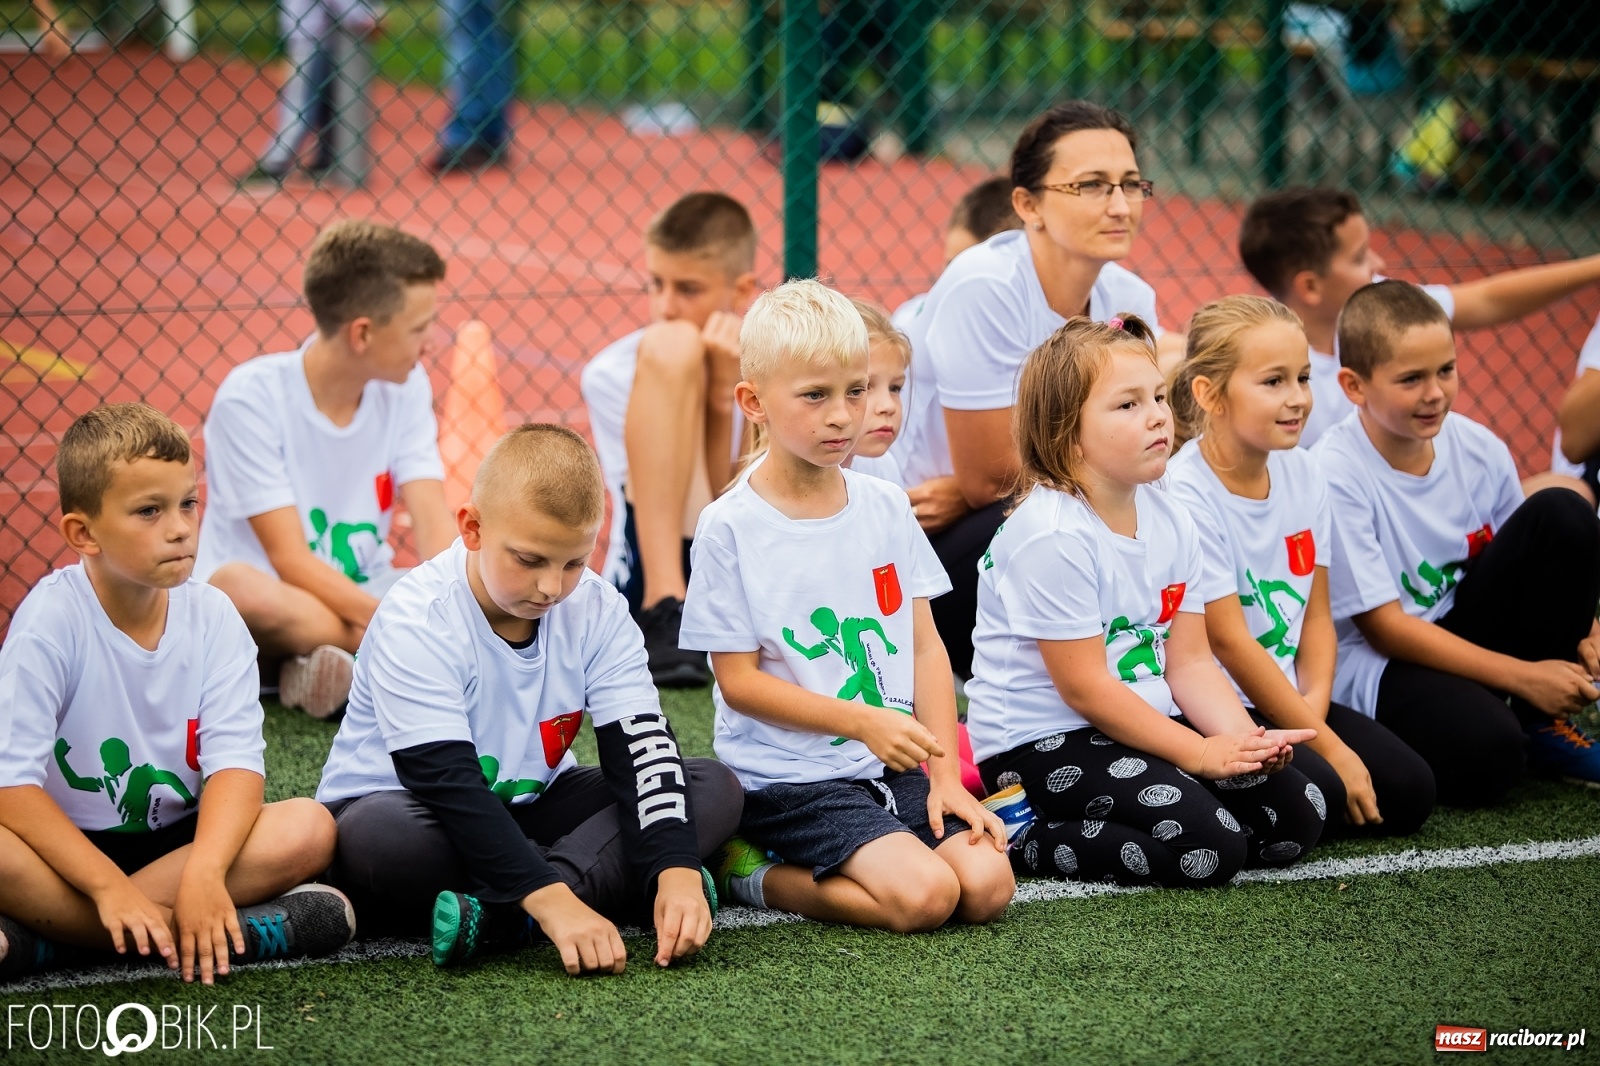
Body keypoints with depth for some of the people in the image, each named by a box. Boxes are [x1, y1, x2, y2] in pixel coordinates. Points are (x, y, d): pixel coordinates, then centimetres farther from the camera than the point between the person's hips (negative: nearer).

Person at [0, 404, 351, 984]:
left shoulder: (211, 616, -5)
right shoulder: (53, 618, -15)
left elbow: (236, 761, -14)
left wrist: (204, 872, -33)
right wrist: (110, 887, -30)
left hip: (175, 839, 4)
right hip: (68, 843, -4)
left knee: (308, 829, -23)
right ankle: (242, 931, -26)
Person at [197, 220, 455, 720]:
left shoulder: (405, 387, -1)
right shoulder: (252, 396, -17)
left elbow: (433, 527, -9)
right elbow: (289, 558, -21)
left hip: (363, 596, 5)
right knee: (241, 587, -40)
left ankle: (340, 669, -22)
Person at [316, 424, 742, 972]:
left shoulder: (598, 611, -8)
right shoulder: (418, 620, -24)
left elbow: (642, 749, -15)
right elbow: (448, 783, -33)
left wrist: (676, 870, -34)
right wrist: (551, 901, -44)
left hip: (527, 810, 6)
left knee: (715, 788, -14)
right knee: (375, 838, -41)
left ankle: (502, 918, -31)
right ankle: (598, 882, -29)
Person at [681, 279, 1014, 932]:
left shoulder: (886, 508, 7)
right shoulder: (730, 528, -8)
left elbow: (925, 645, 8)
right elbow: (739, 681, -8)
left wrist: (944, 776, -2)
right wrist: (863, 721, -17)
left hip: (894, 767, 6)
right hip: (789, 776, -6)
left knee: (987, 884, -16)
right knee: (924, 894, -24)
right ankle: (749, 872, -1)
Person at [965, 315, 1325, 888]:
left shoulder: (1171, 521, 5)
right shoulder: (1054, 537, -20)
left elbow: (1190, 662, 5)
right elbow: (1084, 688, -19)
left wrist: (1245, 739, -14)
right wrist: (1201, 754, -18)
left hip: (1145, 722, 9)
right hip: (1044, 742, -9)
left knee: (1296, 814, -1)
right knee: (1209, 845, -24)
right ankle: (1021, 838, -8)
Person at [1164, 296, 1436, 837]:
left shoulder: (1302, 473, 4)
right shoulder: (1186, 496, -19)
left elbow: (1316, 613, 9)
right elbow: (1230, 642, -18)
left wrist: (1314, 704, -11)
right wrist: (1330, 749, -16)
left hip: (1286, 698, 8)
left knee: (1409, 791, -8)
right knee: (1316, 796, -29)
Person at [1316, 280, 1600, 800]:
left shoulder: (1478, 448, -4)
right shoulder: (1336, 477, -21)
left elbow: (1524, 563, 9)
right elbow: (1384, 626, -18)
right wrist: (1522, 676, -19)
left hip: (1463, 629, 7)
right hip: (1372, 660, -7)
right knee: (1487, 752, -35)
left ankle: (1543, 722, -2)